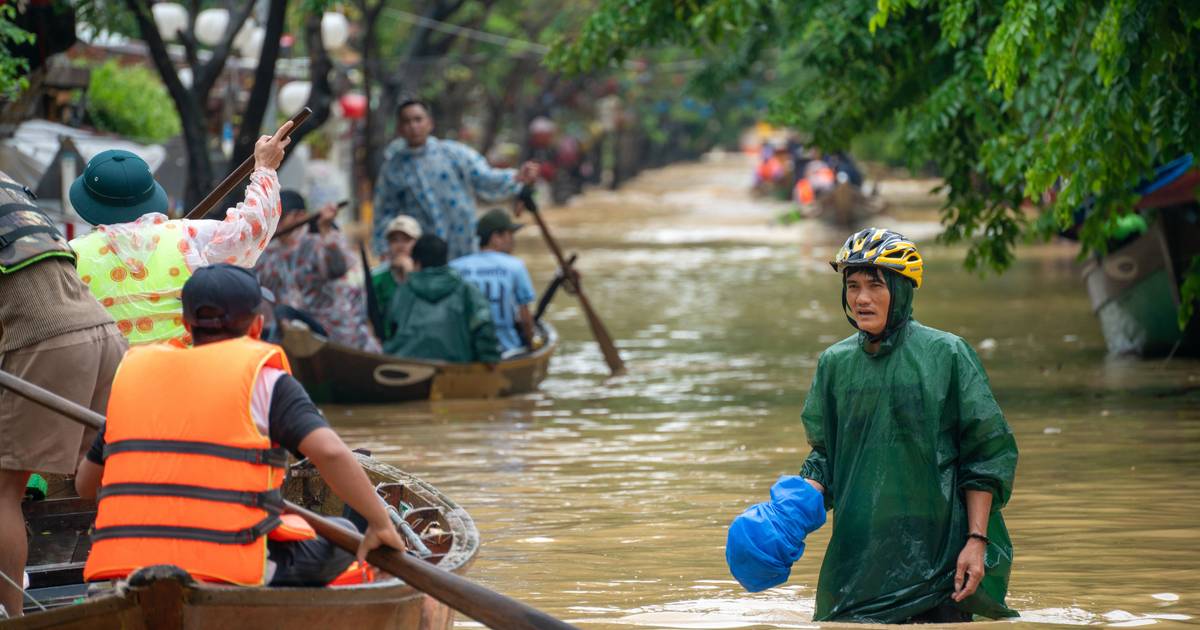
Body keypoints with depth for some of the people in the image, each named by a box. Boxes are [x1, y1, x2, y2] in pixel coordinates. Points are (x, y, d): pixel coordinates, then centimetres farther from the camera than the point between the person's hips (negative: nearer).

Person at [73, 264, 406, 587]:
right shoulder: (263, 377, 5)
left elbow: (86, 484, 26)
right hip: (225, 570, -3)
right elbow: (329, 452, -10)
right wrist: (380, 523, 3)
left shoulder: (134, 371, 18)